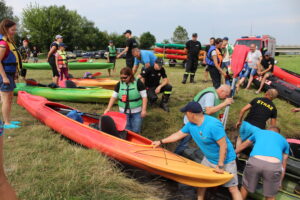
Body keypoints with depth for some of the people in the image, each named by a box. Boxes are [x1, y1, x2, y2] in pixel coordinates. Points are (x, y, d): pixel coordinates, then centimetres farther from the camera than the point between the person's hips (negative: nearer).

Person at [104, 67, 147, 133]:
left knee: (136, 131, 1)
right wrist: (108, 108, -2)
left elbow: (144, 97, -8)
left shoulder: (138, 83, -10)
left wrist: (144, 110, -13)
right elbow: (114, 97, 5)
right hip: (124, 111, 3)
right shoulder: (119, 84, 0)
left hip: (136, 112, -2)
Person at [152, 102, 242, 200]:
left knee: (233, 188, -2)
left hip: (225, 160, -7)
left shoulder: (213, 125, -31)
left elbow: (223, 145, -28)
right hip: (208, 159, 7)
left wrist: (220, 166, -23)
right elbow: (178, 135, 7)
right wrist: (161, 142, 12)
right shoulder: (191, 124, -7)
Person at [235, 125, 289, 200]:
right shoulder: (284, 141, 33)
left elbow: (242, 146, 46)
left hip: (255, 161, 0)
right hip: (274, 165, 0)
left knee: (245, 187, 24)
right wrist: (279, 182, 42)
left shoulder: (259, 132, 35)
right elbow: (283, 164, 33)